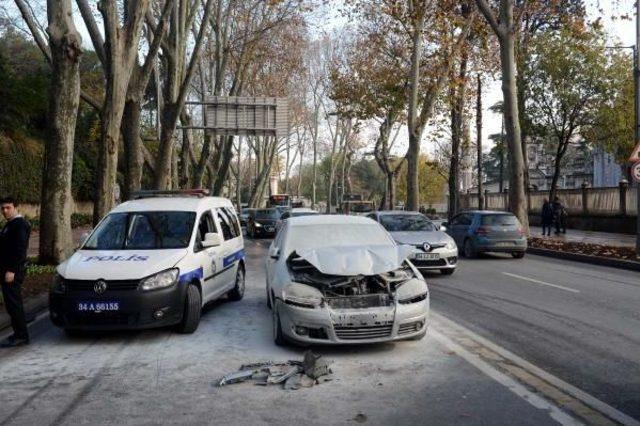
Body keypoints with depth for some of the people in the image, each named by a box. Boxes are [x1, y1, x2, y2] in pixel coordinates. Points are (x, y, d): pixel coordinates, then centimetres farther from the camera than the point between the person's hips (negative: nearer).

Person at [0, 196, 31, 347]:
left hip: (13, 272, -10)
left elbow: (20, 249, -21)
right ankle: (20, 334, 21)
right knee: (13, 304, 13)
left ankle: (21, 336, 0)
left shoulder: (20, 225, -14)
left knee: (13, 304, -6)